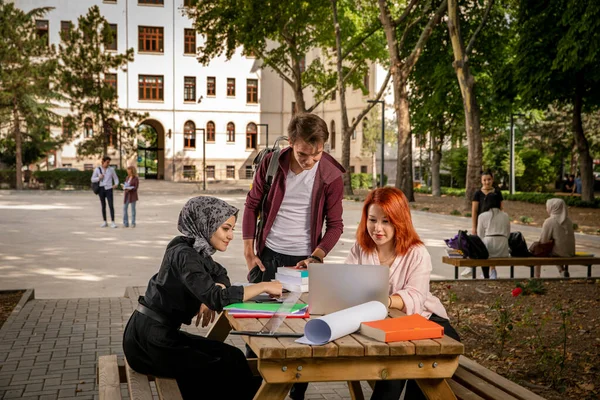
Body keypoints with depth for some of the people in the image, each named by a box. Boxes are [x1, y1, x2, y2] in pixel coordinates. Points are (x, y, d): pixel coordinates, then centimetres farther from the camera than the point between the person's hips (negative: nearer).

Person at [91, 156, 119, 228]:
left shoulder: (111, 169, 3)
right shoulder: (97, 169, 2)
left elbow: (116, 179, 10)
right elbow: (93, 179, 5)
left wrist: (116, 184, -12)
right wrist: (99, 178, -15)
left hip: (109, 189, -1)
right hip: (101, 189, 1)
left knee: (111, 206, -10)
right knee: (103, 206, 6)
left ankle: (113, 222, -10)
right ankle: (105, 222, 14)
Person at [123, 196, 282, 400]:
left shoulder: (196, 249, 5)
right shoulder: (184, 255, -21)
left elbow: (221, 276, 15)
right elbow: (216, 297, -32)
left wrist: (212, 296, -8)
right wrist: (264, 286, -25)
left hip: (160, 334, 8)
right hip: (149, 341, -8)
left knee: (231, 356, 5)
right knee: (229, 364, -4)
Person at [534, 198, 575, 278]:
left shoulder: (549, 221, -16)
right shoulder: (568, 220, 2)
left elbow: (543, 241, -14)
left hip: (558, 254, -5)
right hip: (570, 254, 6)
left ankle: (536, 278, 20)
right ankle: (562, 271, 18)